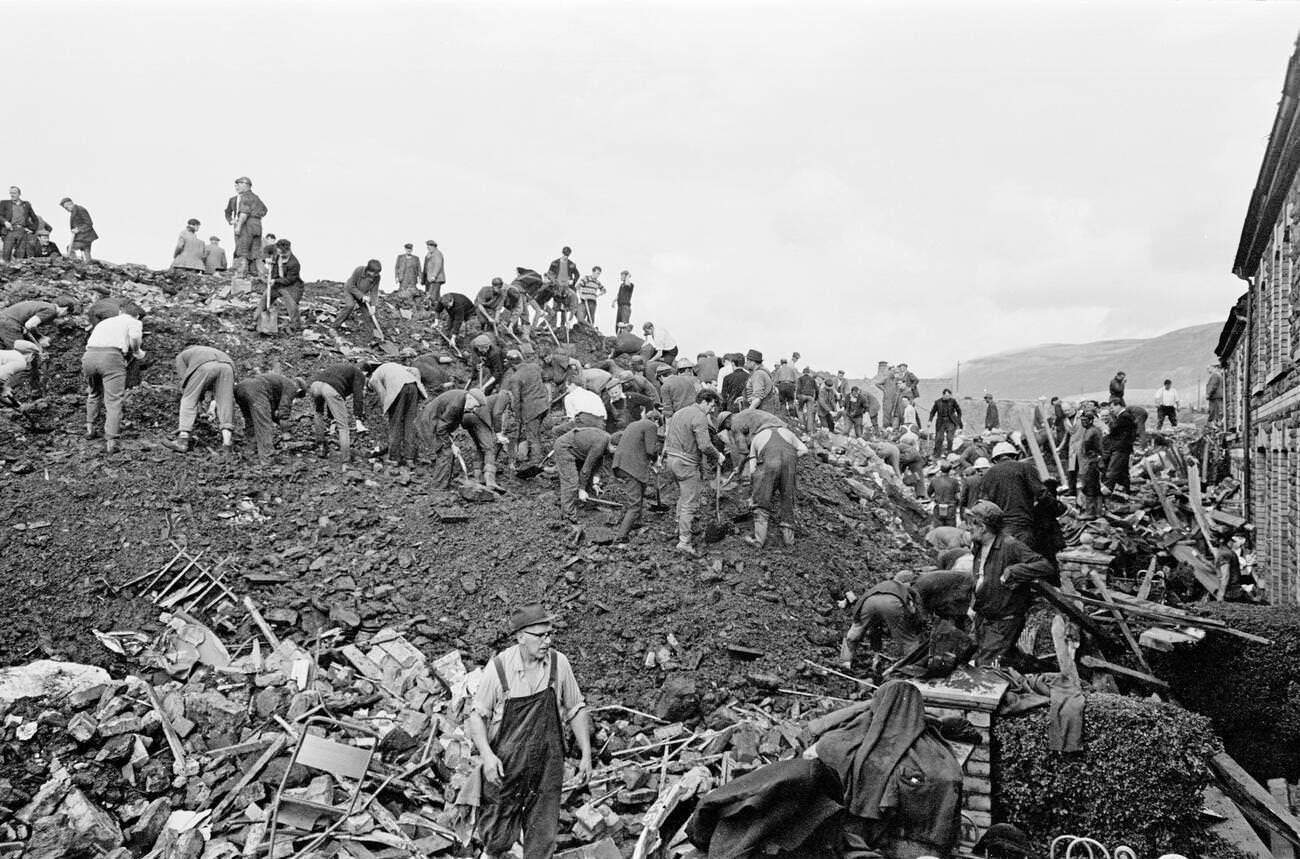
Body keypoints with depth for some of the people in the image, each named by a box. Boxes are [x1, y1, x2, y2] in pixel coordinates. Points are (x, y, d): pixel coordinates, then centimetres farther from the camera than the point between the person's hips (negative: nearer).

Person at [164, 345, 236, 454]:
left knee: (188, 400, 9)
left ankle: (183, 441, 3)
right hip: (227, 365, 4)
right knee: (225, 403, 6)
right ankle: (227, 443, -8)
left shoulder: (181, 356, 33)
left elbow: (185, 382, 20)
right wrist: (213, 404, 34)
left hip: (205, 366, -4)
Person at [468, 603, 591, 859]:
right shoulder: (499, 667, -14)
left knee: (543, 838, 10)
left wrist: (586, 754, 3)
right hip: (505, 766, -2)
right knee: (498, 836, 12)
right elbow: (477, 714, -6)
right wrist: (487, 754, -19)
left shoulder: (559, 663, -7)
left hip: (548, 766, 2)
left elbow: (576, 710, 4)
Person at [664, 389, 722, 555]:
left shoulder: (679, 412, 16)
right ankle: (684, 542, -5)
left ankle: (680, 528, 34)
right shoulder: (700, 417, -14)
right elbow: (705, 445, -21)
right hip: (686, 464, -9)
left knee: (683, 496, 25)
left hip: (671, 460, 9)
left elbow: (666, 435, 20)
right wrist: (716, 457, -5)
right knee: (689, 503, -5)